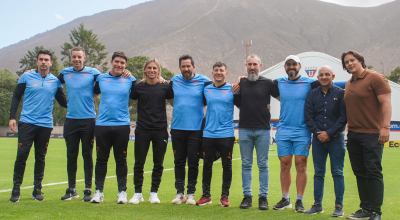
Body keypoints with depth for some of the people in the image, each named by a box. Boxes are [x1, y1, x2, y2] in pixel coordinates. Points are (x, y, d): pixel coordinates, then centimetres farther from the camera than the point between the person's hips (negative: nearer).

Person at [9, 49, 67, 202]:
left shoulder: (55, 81, 8)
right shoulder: (26, 77, 4)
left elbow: (63, 102, 15)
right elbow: (16, 97, 6)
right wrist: (12, 117, -1)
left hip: (46, 125, 2)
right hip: (27, 123, -2)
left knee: (40, 158, 7)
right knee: (21, 155, -5)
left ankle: (37, 190, 17)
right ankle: (16, 190, 6)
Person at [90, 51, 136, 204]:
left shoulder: (130, 80, 5)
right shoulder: (101, 78, 9)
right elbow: (93, 93, 23)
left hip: (122, 125, -1)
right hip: (102, 124, 1)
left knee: (121, 160, 4)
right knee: (101, 159, 6)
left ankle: (122, 192, 14)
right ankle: (98, 191, 16)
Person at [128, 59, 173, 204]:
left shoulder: (165, 87, 4)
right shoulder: (138, 87, 4)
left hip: (160, 130, 1)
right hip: (142, 130, 0)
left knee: (158, 163, 6)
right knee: (139, 162, 2)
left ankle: (154, 193, 19)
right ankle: (137, 193, 15)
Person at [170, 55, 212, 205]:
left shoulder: (203, 81, -1)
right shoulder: (174, 80, 9)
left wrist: (199, 106, 1)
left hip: (195, 129, -3)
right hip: (177, 128, 3)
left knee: (193, 162, 1)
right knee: (179, 161, 7)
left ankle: (191, 193, 12)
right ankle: (179, 192, 17)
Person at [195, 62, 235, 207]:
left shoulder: (232, 90, 2)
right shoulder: (206, 90, 9)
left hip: (226, 134, -2)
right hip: (208, 134, 2)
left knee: (227, 165, 3)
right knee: (207, 165, 7)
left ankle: (225, 196, 14)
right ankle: (206, 195, 18)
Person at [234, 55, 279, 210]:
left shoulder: (267, 83, 1)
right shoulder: (241, 83, 9)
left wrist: (267, 106, -2)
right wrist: (235, 92, 3)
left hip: (262, 130, -2)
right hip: (244, 129, 2)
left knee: (263, 164, 3)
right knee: (246, 164, 6)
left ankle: (263, 197, 10)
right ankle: (247, 196, 13)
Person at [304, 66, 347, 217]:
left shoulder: (340, 93, 0)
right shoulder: (312, 94, 8)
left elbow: (343, 117, -5)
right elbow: (308, 116, 5)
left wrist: (329, 133, -10)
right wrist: (317, 132, -7)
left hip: (336, 139, -3)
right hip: (318, 139, 3)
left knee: (337, 173, -1)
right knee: (319, 173, 7)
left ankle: (339, 206, 5)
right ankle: (317, 205, 14)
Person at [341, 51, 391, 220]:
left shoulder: (375, 78, -6)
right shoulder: (349, 84, 17)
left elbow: (386, 103, -13)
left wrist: (385, 127, -22)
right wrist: (347, 128, 15)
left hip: (372, 134, -7)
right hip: (353, 135, 7)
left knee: (373, 172, -6)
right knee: (360, 173, 10)